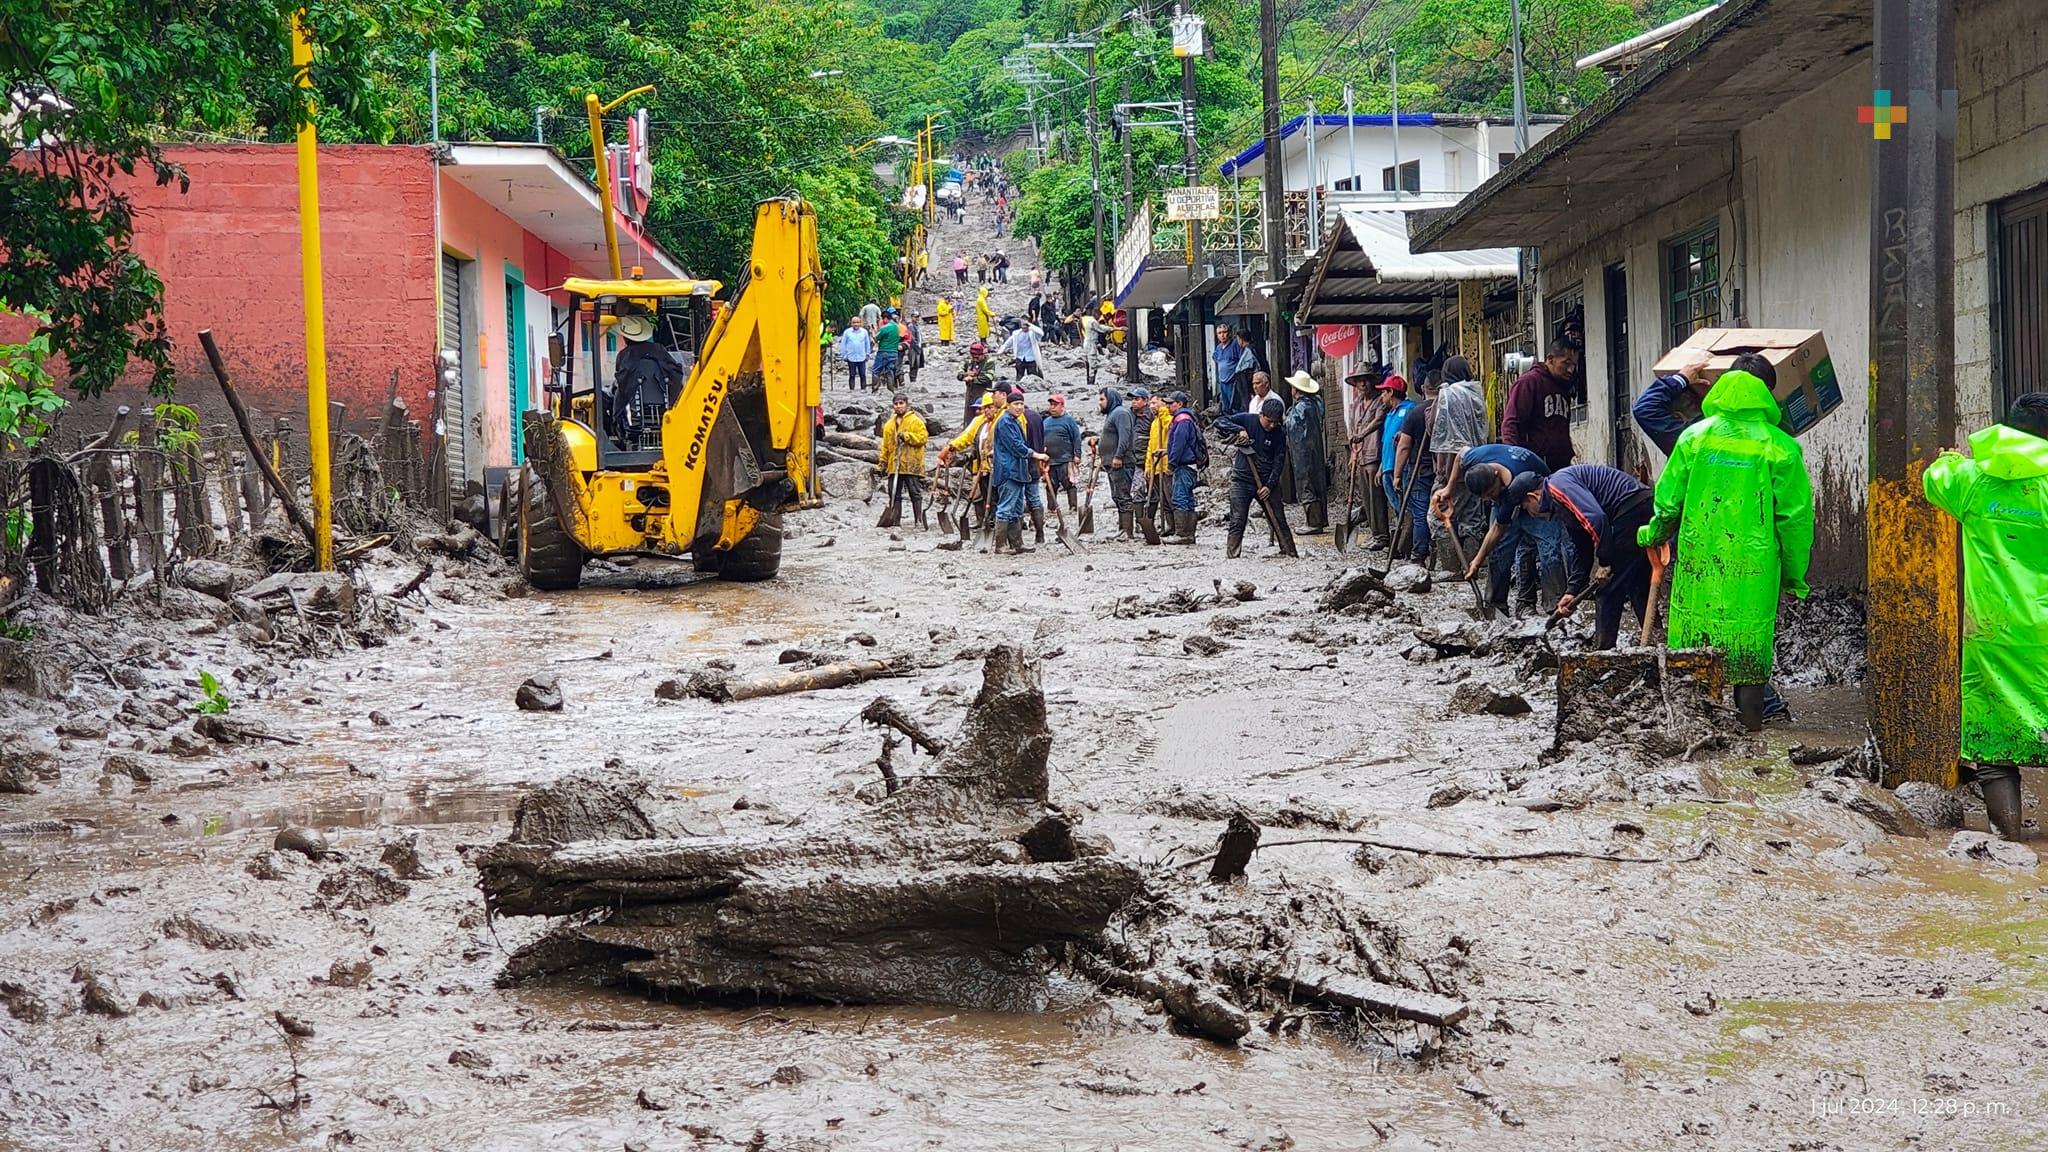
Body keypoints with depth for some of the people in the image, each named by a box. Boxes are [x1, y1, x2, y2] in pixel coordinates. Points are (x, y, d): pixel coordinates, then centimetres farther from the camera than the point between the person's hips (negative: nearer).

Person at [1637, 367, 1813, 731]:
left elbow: (1669, 498, 5)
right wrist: (1794, 574, 7)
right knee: (1751, 632, 8)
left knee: (1696, 622, 11)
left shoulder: (1694, 437, 0)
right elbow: (1795, 514, -2)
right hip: (1753, 564, -1)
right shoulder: (1780, 447, -3)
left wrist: (1655, 534, 25)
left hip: (1699, 556, 1)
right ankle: (1750, 714, 11)